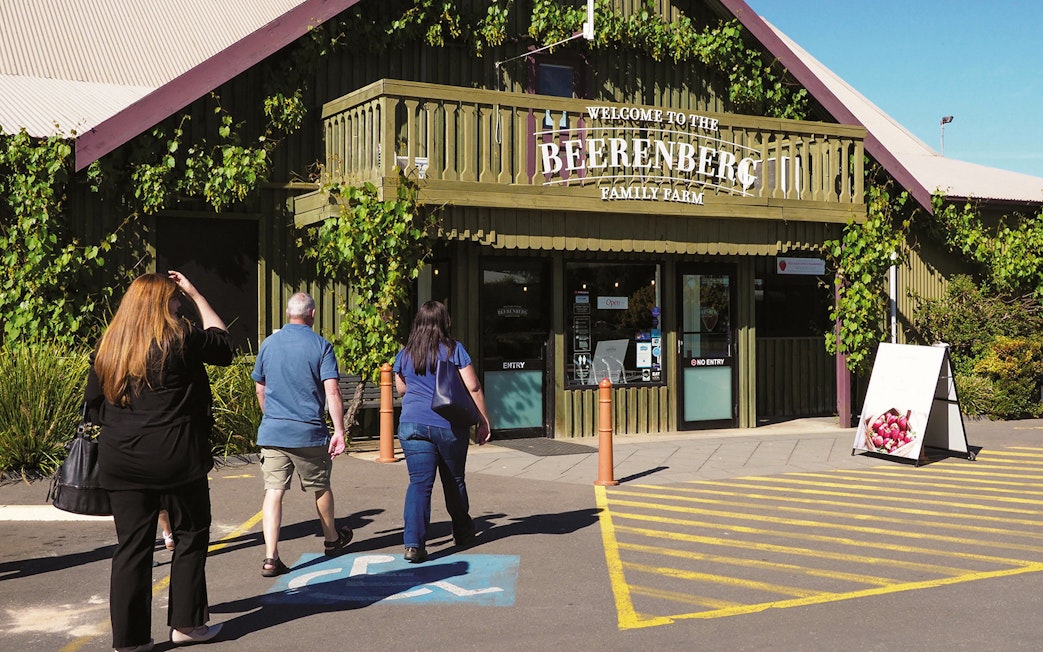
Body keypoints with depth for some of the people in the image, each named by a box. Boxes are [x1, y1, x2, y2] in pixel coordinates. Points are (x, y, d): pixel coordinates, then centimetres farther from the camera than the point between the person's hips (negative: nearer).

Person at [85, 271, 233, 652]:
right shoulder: (179, 339, -9)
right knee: (190, 536, 12)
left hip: (121, 462, 5)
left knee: (132, 545, 8)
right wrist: (196, 295, 12)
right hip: (176, 459, -5)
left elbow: (93, 403, 12)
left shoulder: (108, 347, 7)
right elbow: (223, 342, 8)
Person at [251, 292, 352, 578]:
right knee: (320, 487, 16)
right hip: (309, 432, -2)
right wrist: (339, 431, -12)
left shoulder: (268, 344, 6)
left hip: (272, 431, 2)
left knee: (273, 490, -1)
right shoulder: (320, 345, -5)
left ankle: (270, 557, -11)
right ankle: (332, 540, 36)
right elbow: (332, 391, -14)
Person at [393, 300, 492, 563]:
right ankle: (462, 531, 35)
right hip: (450, 425, -1)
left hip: (412, 425, 1)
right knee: (454, 480, 16)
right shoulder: (454, 350, -2)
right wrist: (484, 421, 1)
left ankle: (413, 543, -15)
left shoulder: (404, 354, 7)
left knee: (419, 482, -2)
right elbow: (473, 388, -5)